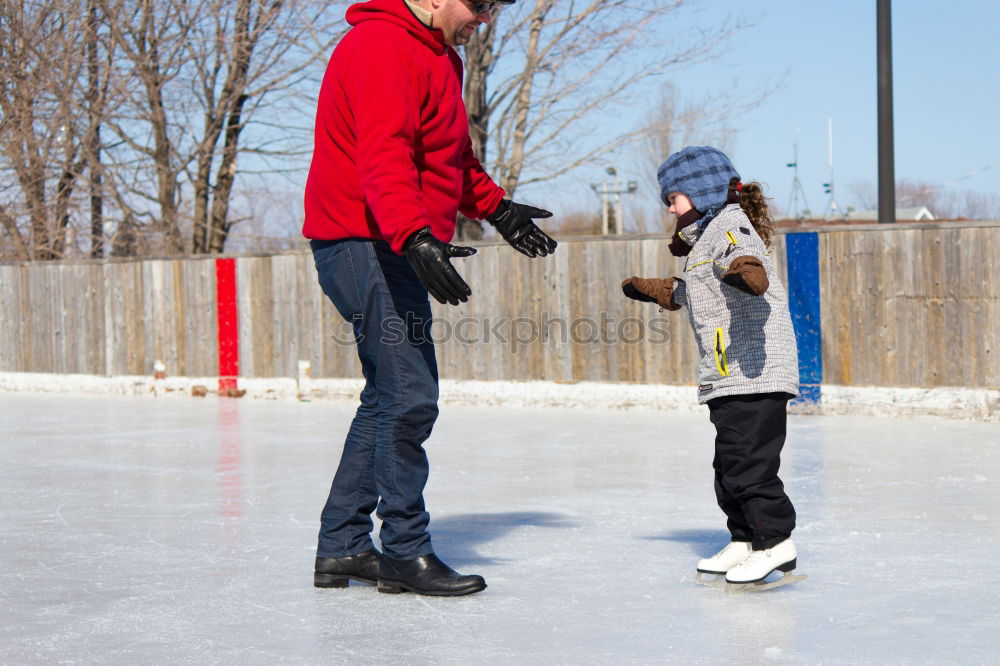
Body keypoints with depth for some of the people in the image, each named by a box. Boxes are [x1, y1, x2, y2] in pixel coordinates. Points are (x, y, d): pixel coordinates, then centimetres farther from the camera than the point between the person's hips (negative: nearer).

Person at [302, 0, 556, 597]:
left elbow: (452, 155, 31)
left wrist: (495, 207, 33)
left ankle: (342, 547, 21)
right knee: (410, 398, -10)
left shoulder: (441, 55, 17)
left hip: (395, 247, 11)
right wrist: (415, 236, -42)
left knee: (389, 399, 14)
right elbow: (384, 157, -31)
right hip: (366, 244, -11)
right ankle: (405, 552, -1)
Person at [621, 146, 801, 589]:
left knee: (748, 460, -12)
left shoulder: (730, 225, -7)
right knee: (729, 464, 12)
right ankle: (745, 540, 19)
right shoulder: (704, 238, 25)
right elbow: (692, 294, 43)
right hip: (726, 378, 11)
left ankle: (776, 542, -8)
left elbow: (743, 254, -31)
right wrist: (652, 289, 53)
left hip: (755, 372, -11)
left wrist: (747, 270, -53)